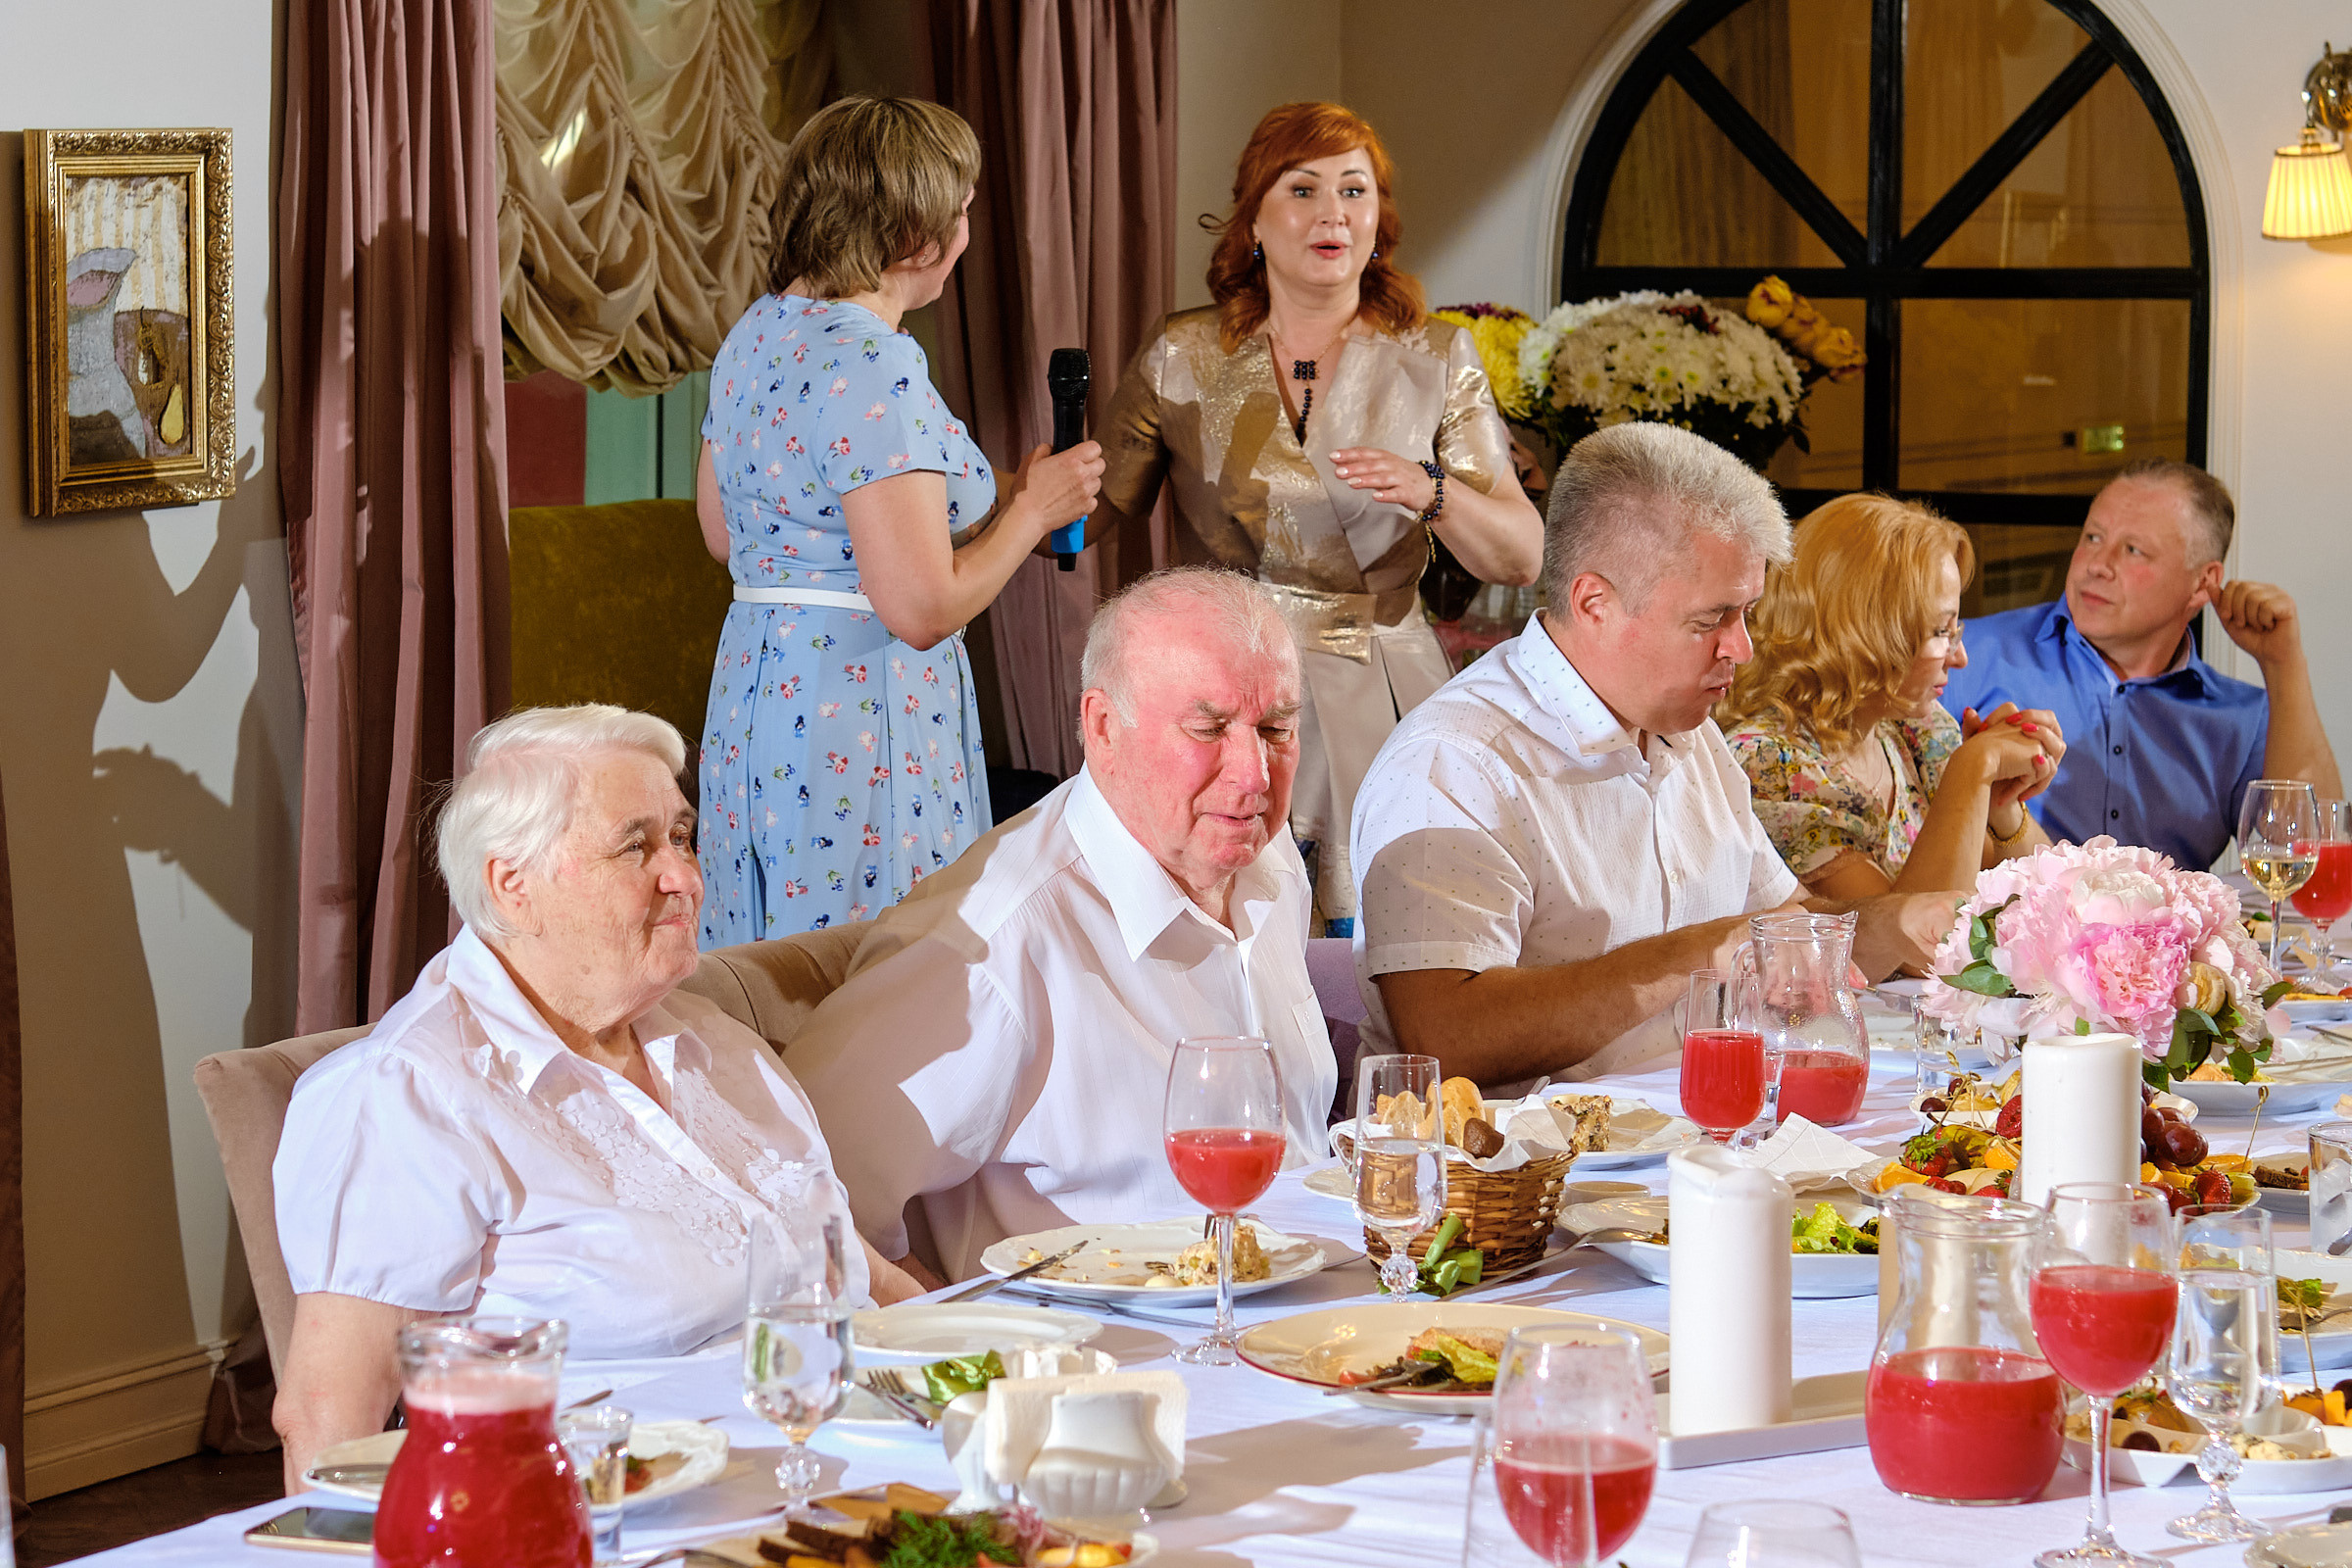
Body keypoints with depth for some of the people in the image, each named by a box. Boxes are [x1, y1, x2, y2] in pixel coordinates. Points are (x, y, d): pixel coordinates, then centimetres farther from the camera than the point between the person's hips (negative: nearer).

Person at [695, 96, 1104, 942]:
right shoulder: (872, 367, -20)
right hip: (859, 720, -10)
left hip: (753, 693, 10)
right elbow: (923, 609, -23)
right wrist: (1029, 508, -6)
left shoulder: (755, 335, 9)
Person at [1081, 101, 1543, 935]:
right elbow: (1093, 509, 9)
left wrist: (1429, 491, -18)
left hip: (1379, 699, 0)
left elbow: (1521, 557, 0)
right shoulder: (1183, 358, 5)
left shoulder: (1435, 360, 5)